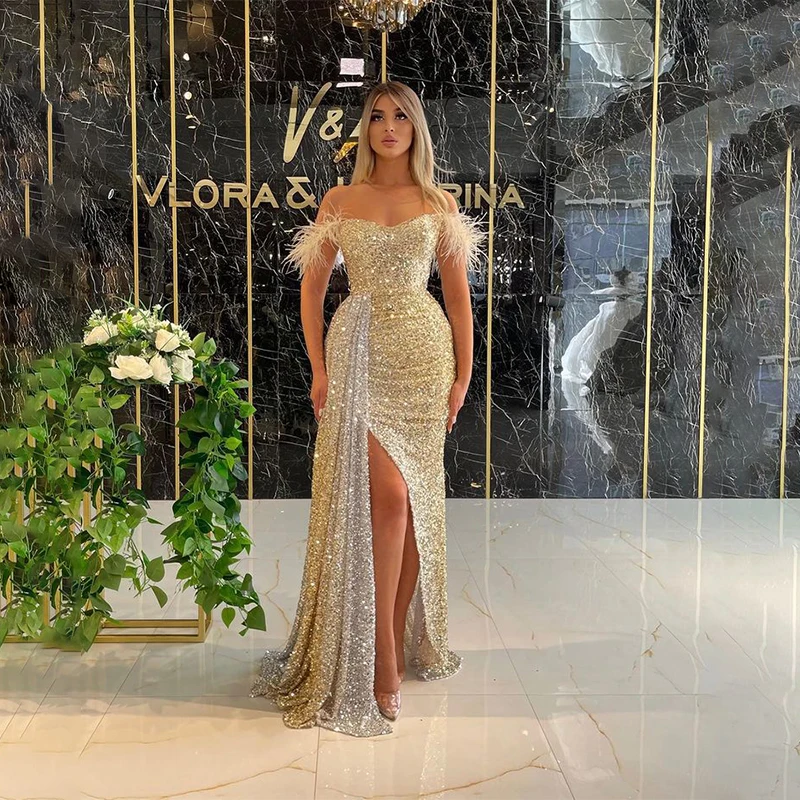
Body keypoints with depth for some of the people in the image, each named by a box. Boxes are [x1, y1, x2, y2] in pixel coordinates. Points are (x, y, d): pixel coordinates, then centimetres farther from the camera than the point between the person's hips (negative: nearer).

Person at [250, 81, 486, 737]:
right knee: (389, 496, -12)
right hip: (361, 355, -1)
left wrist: (463, 375, 3)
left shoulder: (440, 204, 9)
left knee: (414, 501, 4)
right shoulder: (340, 201, 7)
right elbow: (312, 287, 7)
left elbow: (458, 294, 9)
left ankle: (401, 641, 19)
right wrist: (320, 370, -2)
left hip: (424, 355, 2)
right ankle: (383, 658, -2)